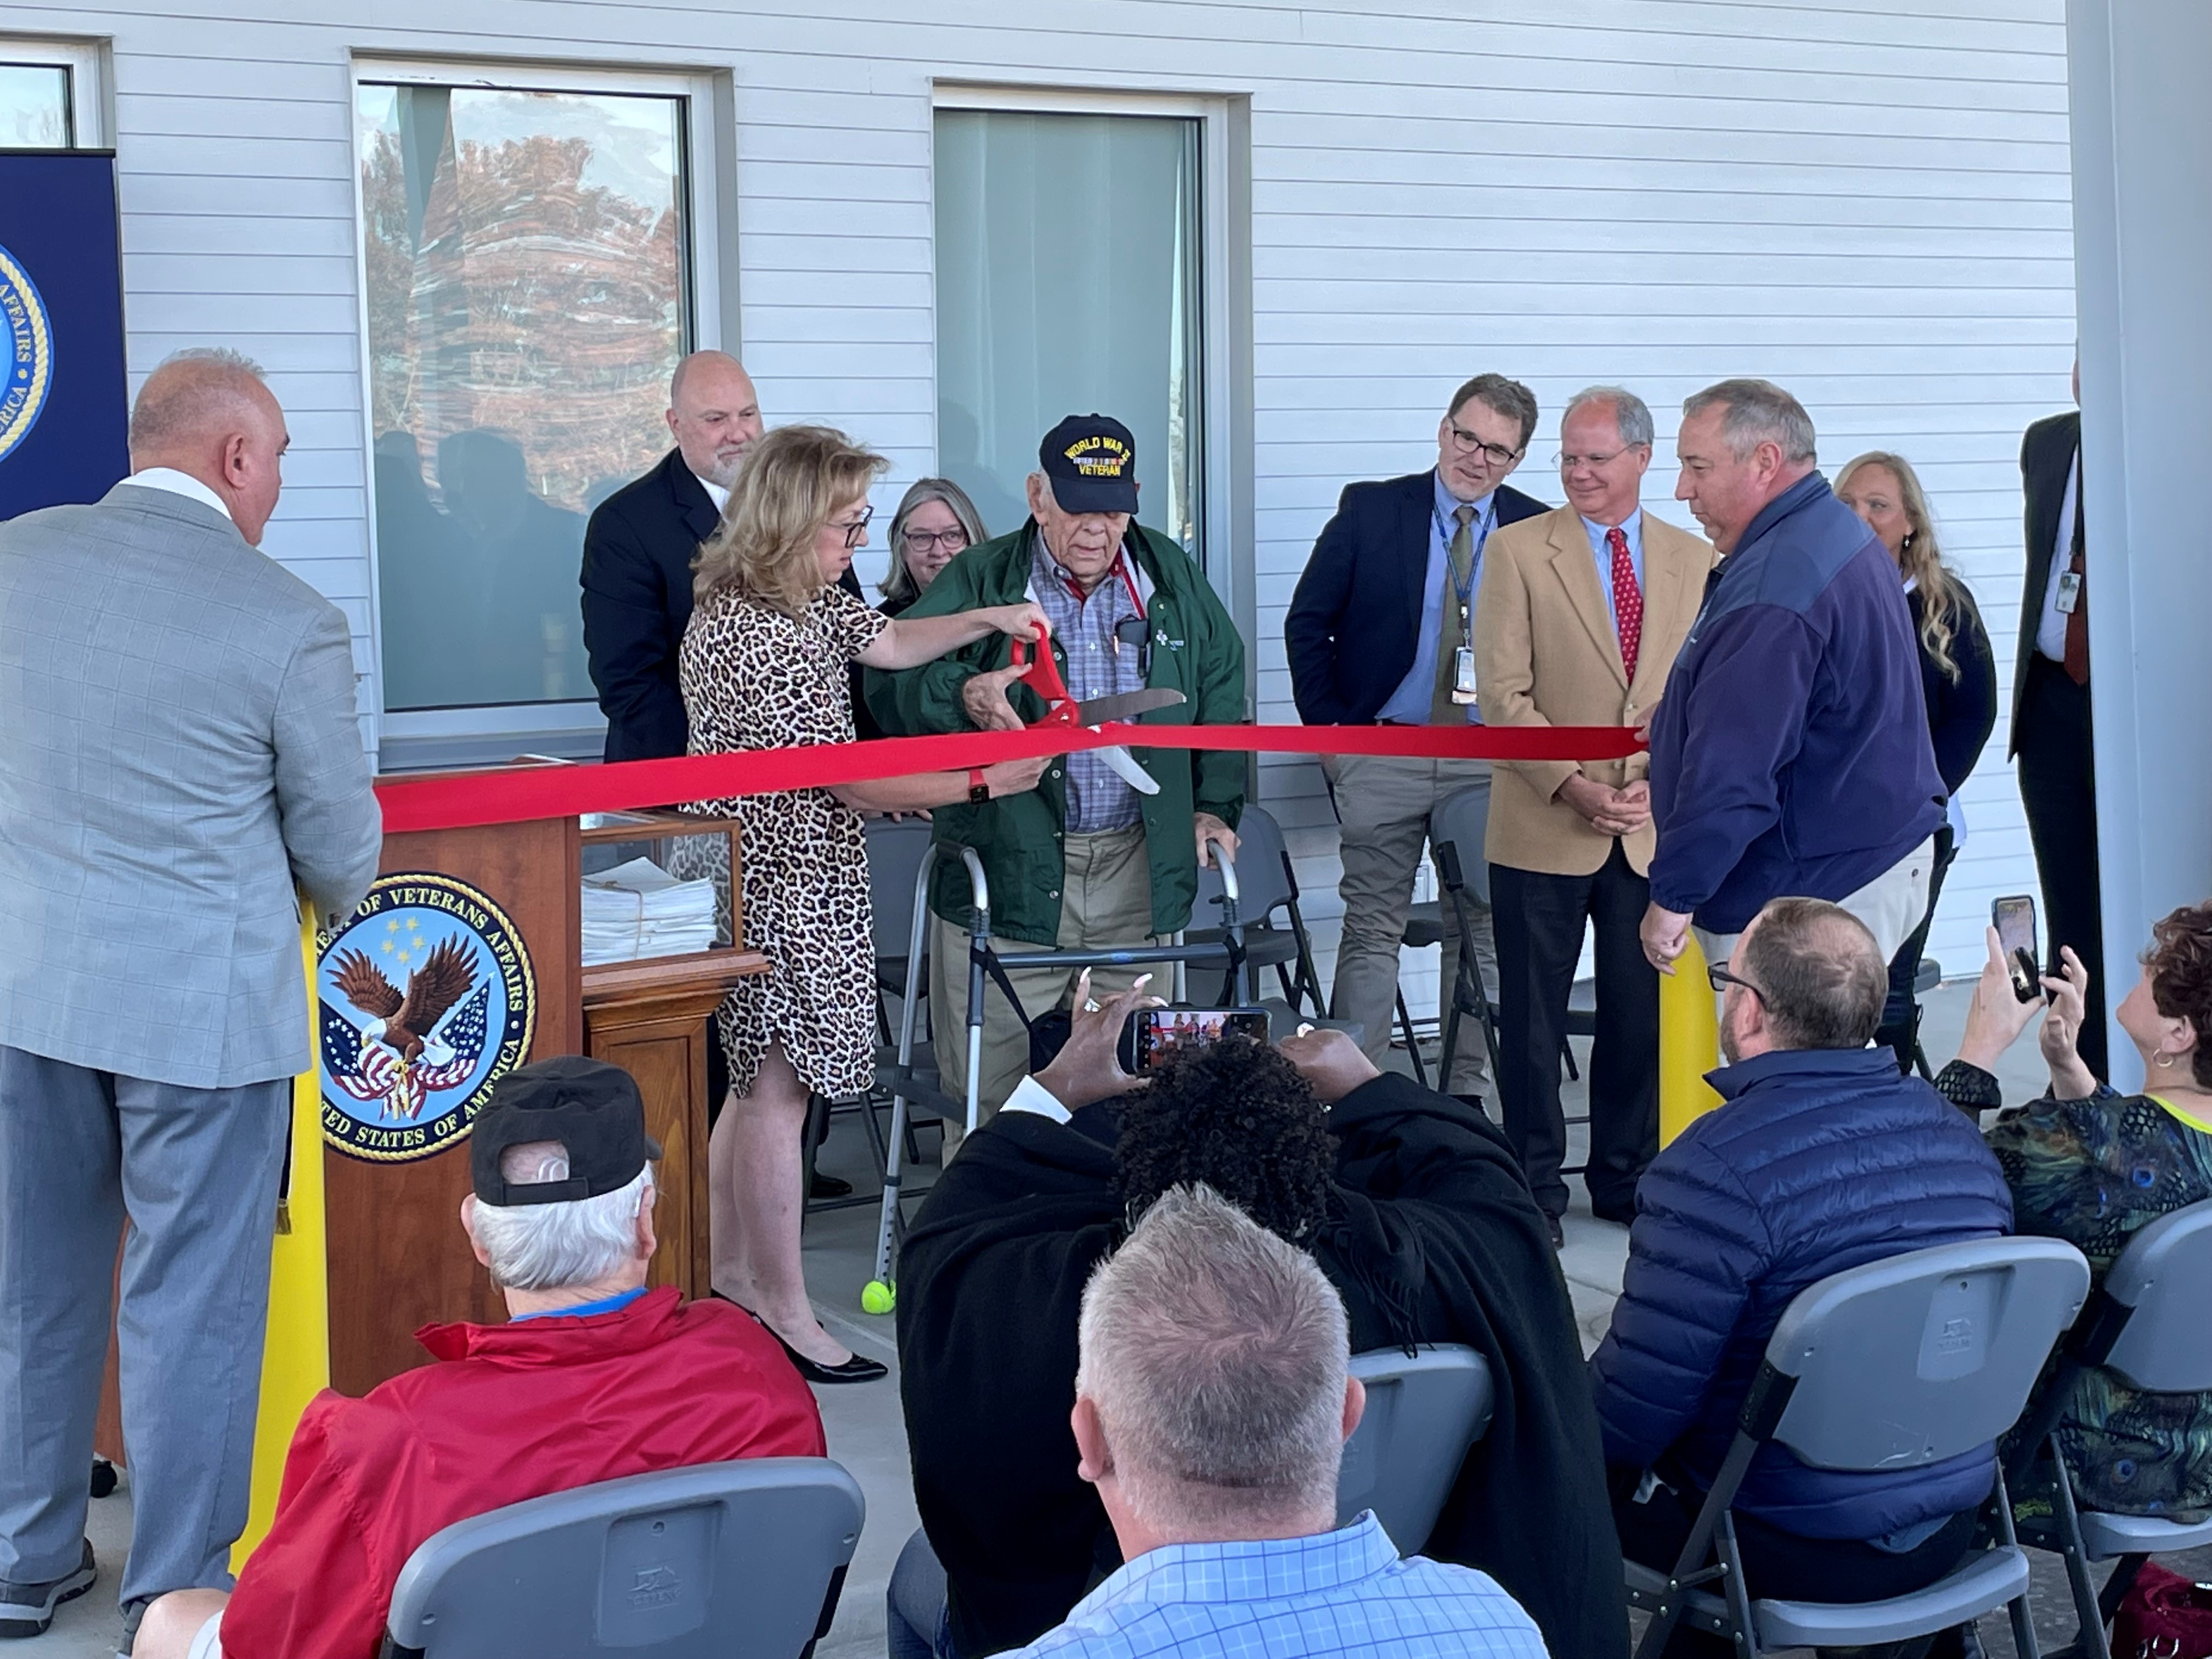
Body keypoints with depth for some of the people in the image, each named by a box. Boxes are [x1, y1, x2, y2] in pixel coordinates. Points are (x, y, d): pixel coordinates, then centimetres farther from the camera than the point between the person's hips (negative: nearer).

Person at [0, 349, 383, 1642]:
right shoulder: (288, 621, -15)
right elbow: (340, 849, -5)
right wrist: (330, 902, 19)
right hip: (204, 1002, -4)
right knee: (193, 1299, 8)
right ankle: (179, 1594, 19)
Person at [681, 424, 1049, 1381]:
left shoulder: (804, 596, 6)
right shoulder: (750, 636, -25)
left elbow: (886, 643, 23)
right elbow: (850, 782, -22)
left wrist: (991, 619, 10)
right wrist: (982, 784, -16)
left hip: (794, 868, 10)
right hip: (777, 880, -10)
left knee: (760, 1076, 16)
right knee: (778, 1084, -4)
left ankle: (732, 1276, 27)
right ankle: (784, 1314, 4)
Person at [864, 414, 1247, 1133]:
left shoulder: (1172, 576, 9)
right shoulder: (979, 581, -1)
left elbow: (1222, 690, 19)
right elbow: (890, 679, -10)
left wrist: (1214, 803, 12)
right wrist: (963, 695, -29)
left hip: (1138, 872, 3)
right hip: (1007, 873, -3)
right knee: (990, 1092, -1)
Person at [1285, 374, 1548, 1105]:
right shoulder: (1370, 511, 0)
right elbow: (1306, 623, 4)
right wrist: (1331, 728, -1)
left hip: (1491, 762, 2)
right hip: (1382, 754, -1)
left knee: (1489, 934, 6)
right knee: (1372, 933, 1)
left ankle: (1470, 1096, 15)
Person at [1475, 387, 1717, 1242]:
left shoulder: (1693, 559, 9)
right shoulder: (1518, 550, -2)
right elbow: (1505, 694, -7)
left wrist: (1661, 779, -8)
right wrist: (1572, 785, -16)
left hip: (1654, 829, 3)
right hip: (1543, 828, -3)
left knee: (1642, 1012, 9)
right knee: (1533, 1017, 4)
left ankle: (1625, 1176, 23)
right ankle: (1533, 1185, 15)